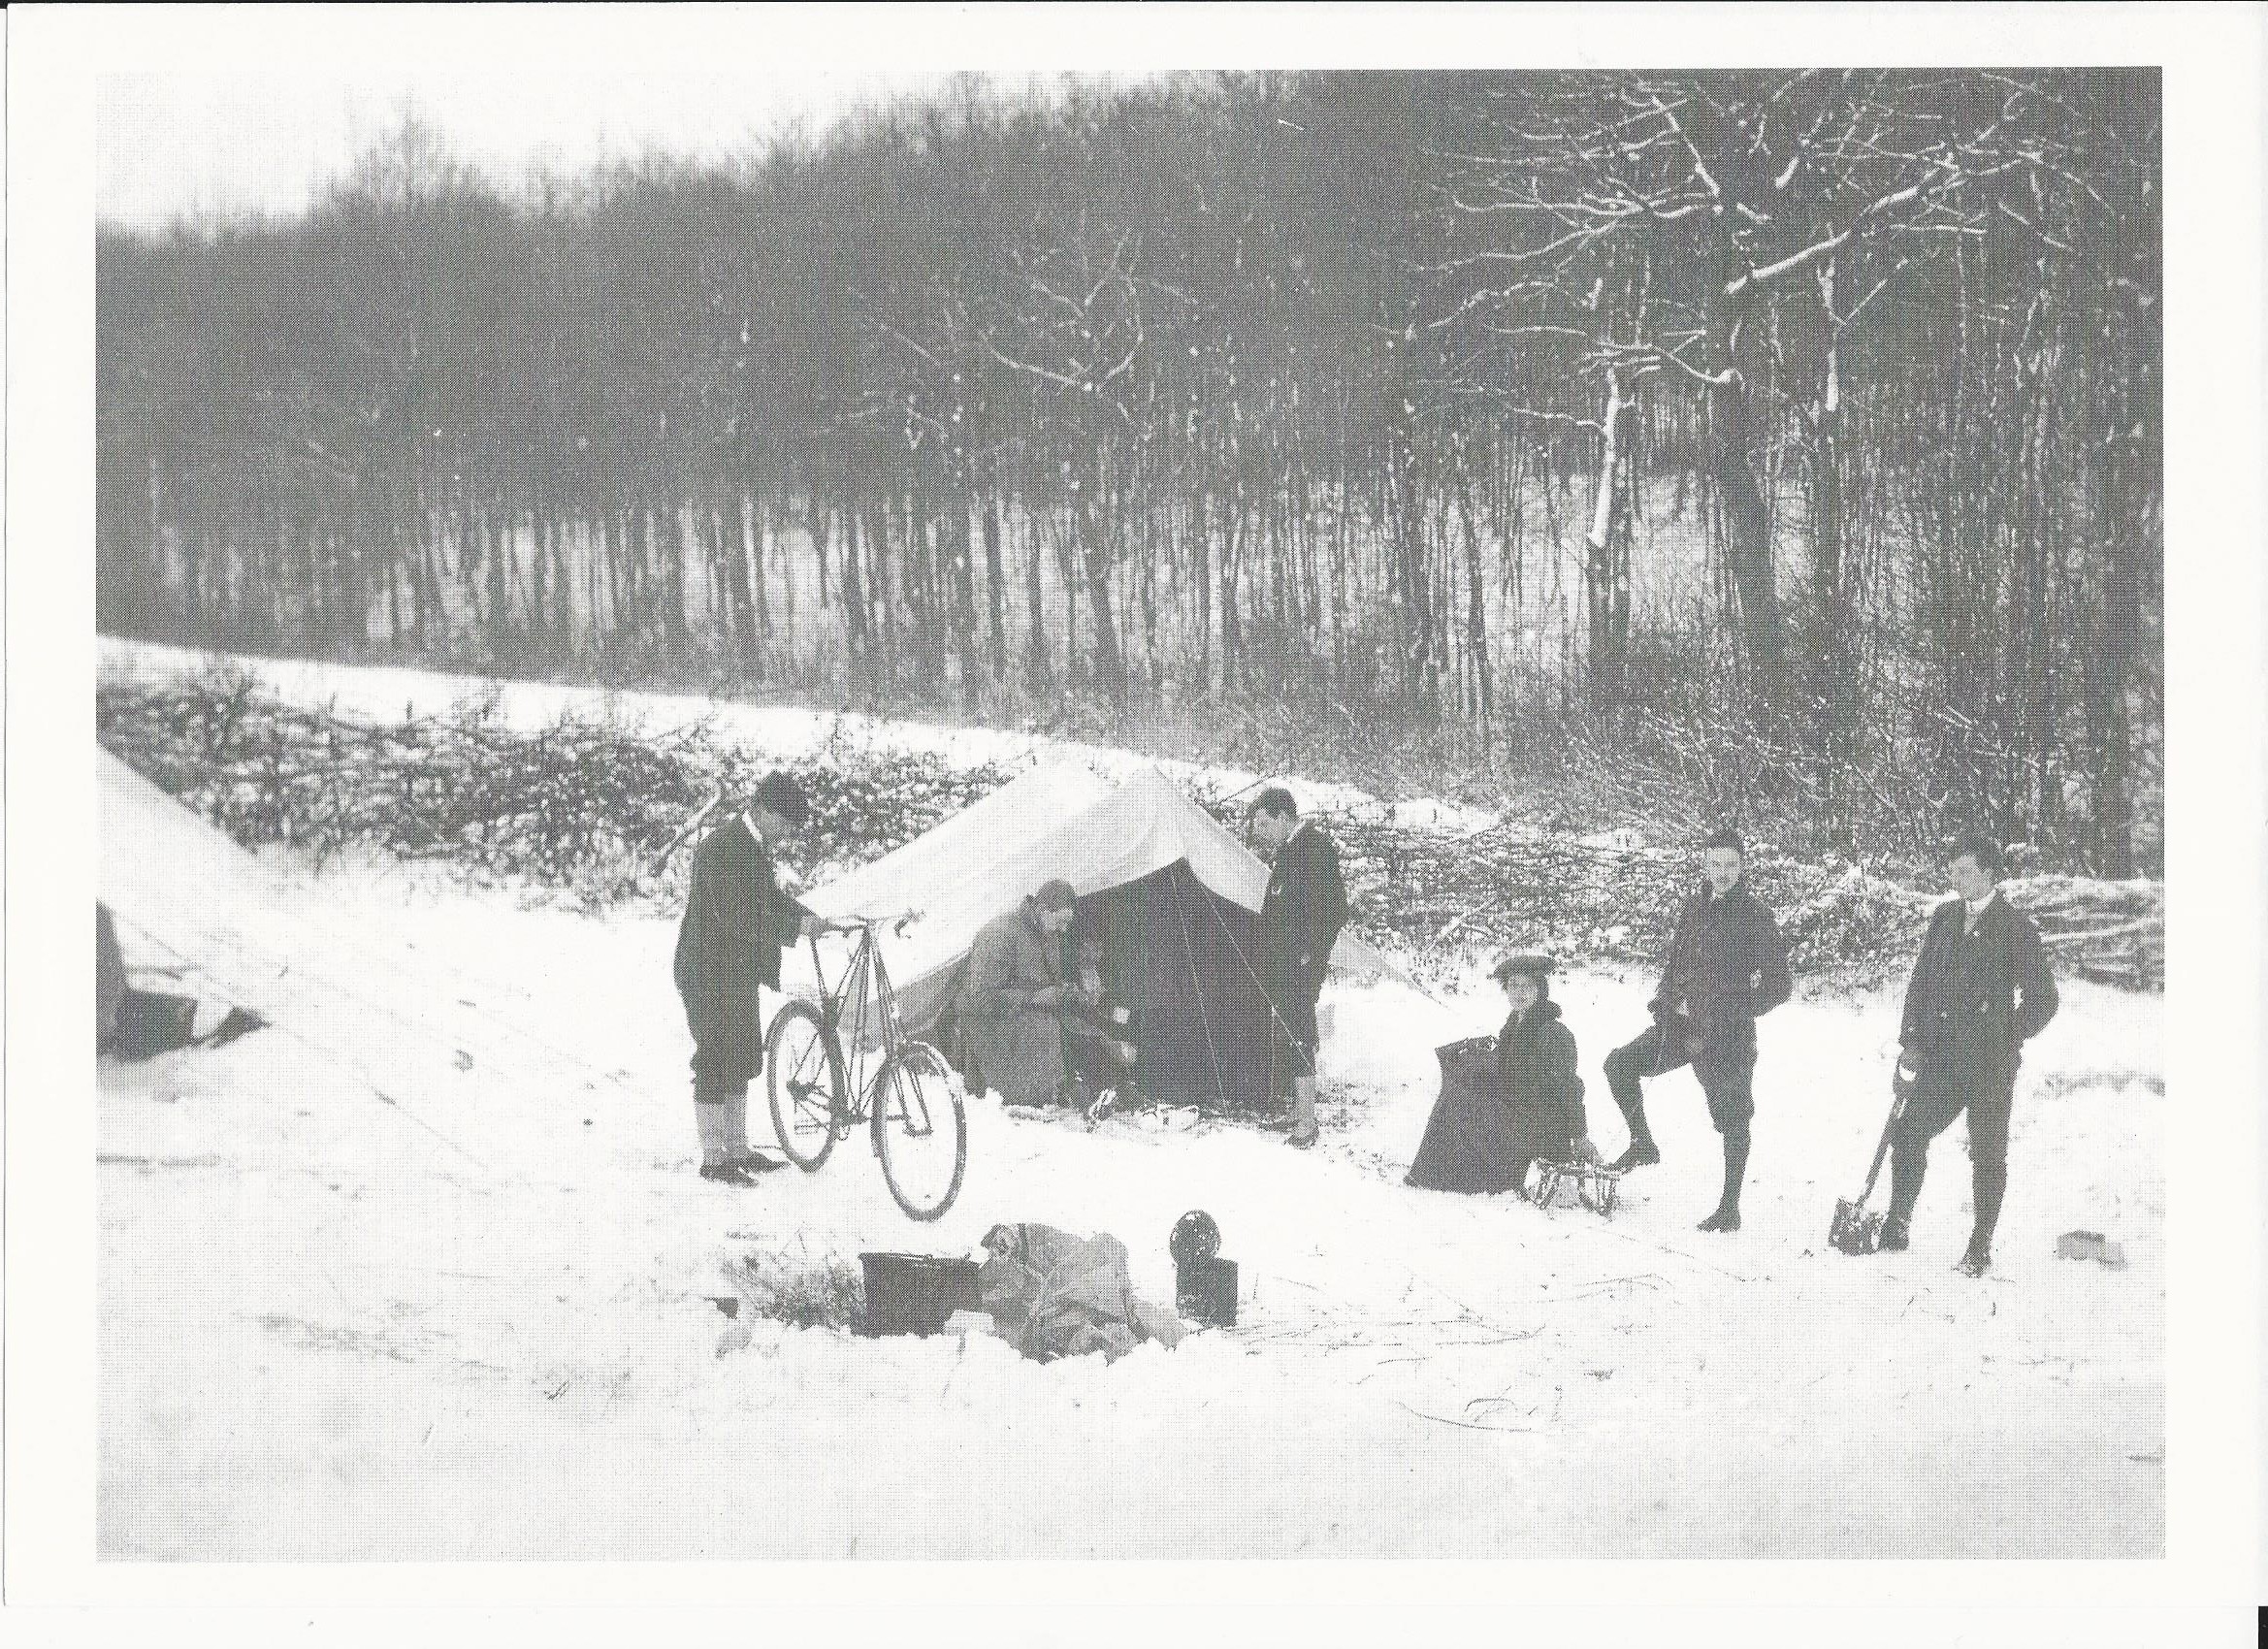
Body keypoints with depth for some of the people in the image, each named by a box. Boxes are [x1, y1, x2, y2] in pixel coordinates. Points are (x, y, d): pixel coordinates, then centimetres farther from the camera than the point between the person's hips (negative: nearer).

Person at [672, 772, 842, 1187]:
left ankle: (737, 1149, 24)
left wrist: (816, 921, 1)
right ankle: (712, 1160, 2)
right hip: (711, 973, -10)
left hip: (741, 972, 10)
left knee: (743, 1061, 15)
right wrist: (797, 927, -28)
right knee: (715, 1064, -4)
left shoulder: (757, 847, 10)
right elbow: (734, 915, -28)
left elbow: (772, 902, 17)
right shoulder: (723, 847, -21)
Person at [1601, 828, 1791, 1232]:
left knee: (1732, 1118, 0)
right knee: (1620, 1064, -7)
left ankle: (1730, 1208, 8)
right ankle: (1642, 1143, 10)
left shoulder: (1755, 918, -7)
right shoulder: (1695, 909, 9)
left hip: (1728, 1035, -6)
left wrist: (1734, 1012, -12)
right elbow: (1675, 961, 21)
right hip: (1682, 1023, 6)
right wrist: (1666, 999, 4)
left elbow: (1777, 985, -6)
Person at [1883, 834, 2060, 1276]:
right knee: (1908, 1137, 0)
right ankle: (1897, 1227, 14)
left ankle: (1980, 1249, 11)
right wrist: (1911, 1039, 4)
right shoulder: (1944, 917, 9)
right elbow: (1921, 981, 12)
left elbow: (2042, 1000, -3)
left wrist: (2005, 1043, -5)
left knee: (1988, 1156, 3)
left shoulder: (2016, 929, -6)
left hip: (1989, 1062, -5)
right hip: (1939, 1054, 5)